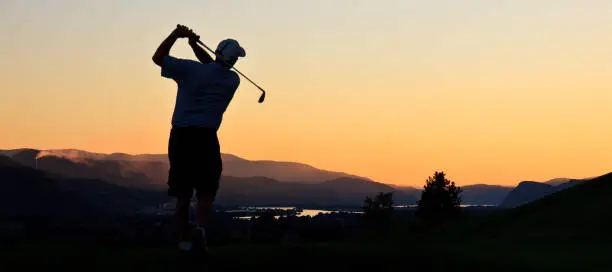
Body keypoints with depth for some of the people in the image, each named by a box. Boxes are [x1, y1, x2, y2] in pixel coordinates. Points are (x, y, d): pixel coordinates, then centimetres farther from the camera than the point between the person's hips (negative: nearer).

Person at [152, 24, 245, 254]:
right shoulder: (232, 80, 4)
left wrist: (176, 35, 9)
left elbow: (158, 58, 6)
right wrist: (195, 44, 20)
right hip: (206, 138, -1)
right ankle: (200, 228, -17)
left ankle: (184, 240, 7)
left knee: (182, 194, 8)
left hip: (180, 136, 1)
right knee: (206, 192, 7)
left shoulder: (190, 70, -4)